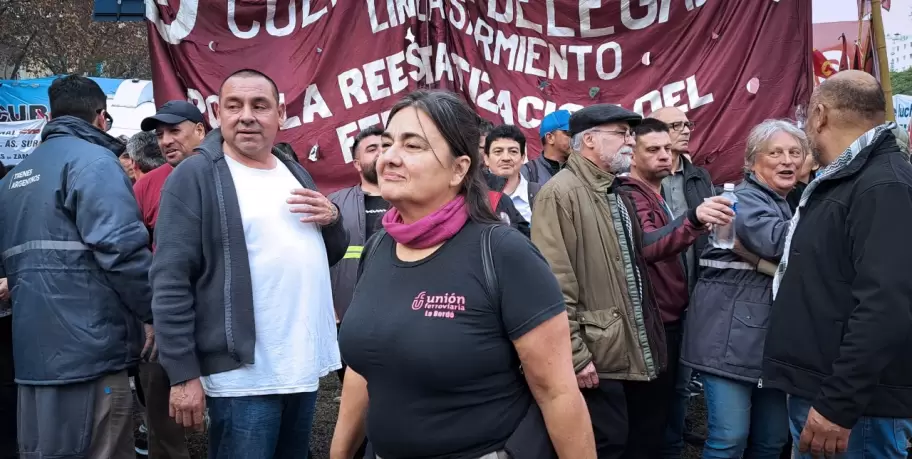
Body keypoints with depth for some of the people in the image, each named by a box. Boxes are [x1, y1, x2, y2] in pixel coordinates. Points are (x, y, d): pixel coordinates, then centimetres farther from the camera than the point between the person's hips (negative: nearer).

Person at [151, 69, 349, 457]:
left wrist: (332, 218, -2)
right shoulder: (194, 176, -8)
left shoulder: (295, 173, 13)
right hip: (244, 375, -7)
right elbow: (170, 282, -13)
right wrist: (183, 374, -17)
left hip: (306, 368, 7)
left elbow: (332, 254, 20)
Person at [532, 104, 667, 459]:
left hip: (630, 351, 9)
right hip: (597, 356, -9)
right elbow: (555, 285, -21)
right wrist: (575, 354, -22)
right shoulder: (561, 193, -15)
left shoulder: (616, 194, 16)